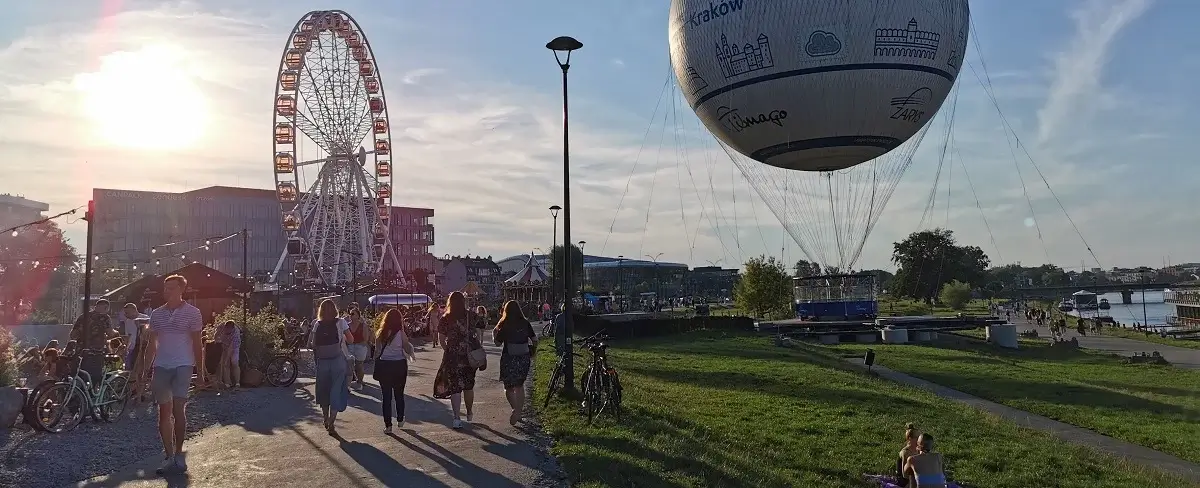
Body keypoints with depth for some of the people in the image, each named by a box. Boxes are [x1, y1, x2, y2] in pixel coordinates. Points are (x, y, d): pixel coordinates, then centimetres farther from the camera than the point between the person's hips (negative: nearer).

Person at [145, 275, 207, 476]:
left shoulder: (192, 313, -1)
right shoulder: (156, 313, 9)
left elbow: (197, 344, 1)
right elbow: (151, 344, 13)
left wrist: (201, 371, -1)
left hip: (183, 366, -4)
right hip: (161, 366, 4)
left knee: (179, 410, -7)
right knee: (164, 411, 6)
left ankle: (179, 452, 8)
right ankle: (169, 456, 13)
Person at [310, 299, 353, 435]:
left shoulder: (316, 324, 1)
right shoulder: (340, 322, -5)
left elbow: (311, 343, -1)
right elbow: (350, 340, -4)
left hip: (322, 361, 2)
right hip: (338, 361, -2)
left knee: (323, 391, 18)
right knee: (336, 392, 3)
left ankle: (326, 421, 29)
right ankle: (331, 424, -3)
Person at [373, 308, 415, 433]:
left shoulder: (380, 334, -2)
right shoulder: (400, 333, -10)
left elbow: (377, 352, 2)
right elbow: (407, 348, -3)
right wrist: (412, 354, 16)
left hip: (383, 366, 2)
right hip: (399, 366, -1)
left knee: (386, 396, 5)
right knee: (399, 395, 15)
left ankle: (388, 425, 5)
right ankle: (400, 420, 27)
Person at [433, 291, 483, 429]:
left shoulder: (445, 319, -5)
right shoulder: (472, 316, 0)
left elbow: (441, 339, -1)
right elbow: (478, 335, 1)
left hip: (453, 356, -3)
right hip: (470, 355, 3)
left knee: (455, 386, 2)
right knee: (469, 385, 19)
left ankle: (457, 419, -2)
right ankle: (469, 413, 34)